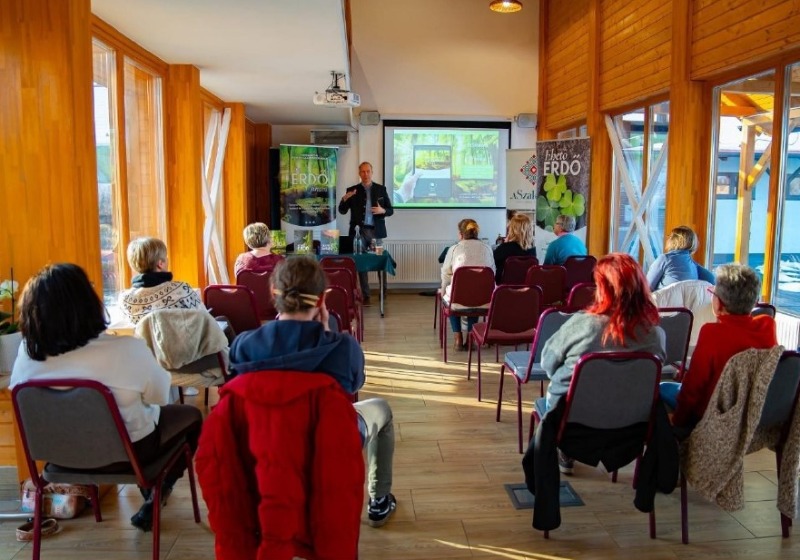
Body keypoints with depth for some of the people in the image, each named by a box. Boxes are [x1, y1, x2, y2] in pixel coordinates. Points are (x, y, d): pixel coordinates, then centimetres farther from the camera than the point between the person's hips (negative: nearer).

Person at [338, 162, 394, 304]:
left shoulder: (381, 189, 7)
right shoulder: (352, 190, 6)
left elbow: (391, 210, 7)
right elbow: (342, 211, 3)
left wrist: (383, 211, -15)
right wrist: (344, 199, -16)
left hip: (376, 231, 0)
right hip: (359, 231, 0)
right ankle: (365, 296, 7)